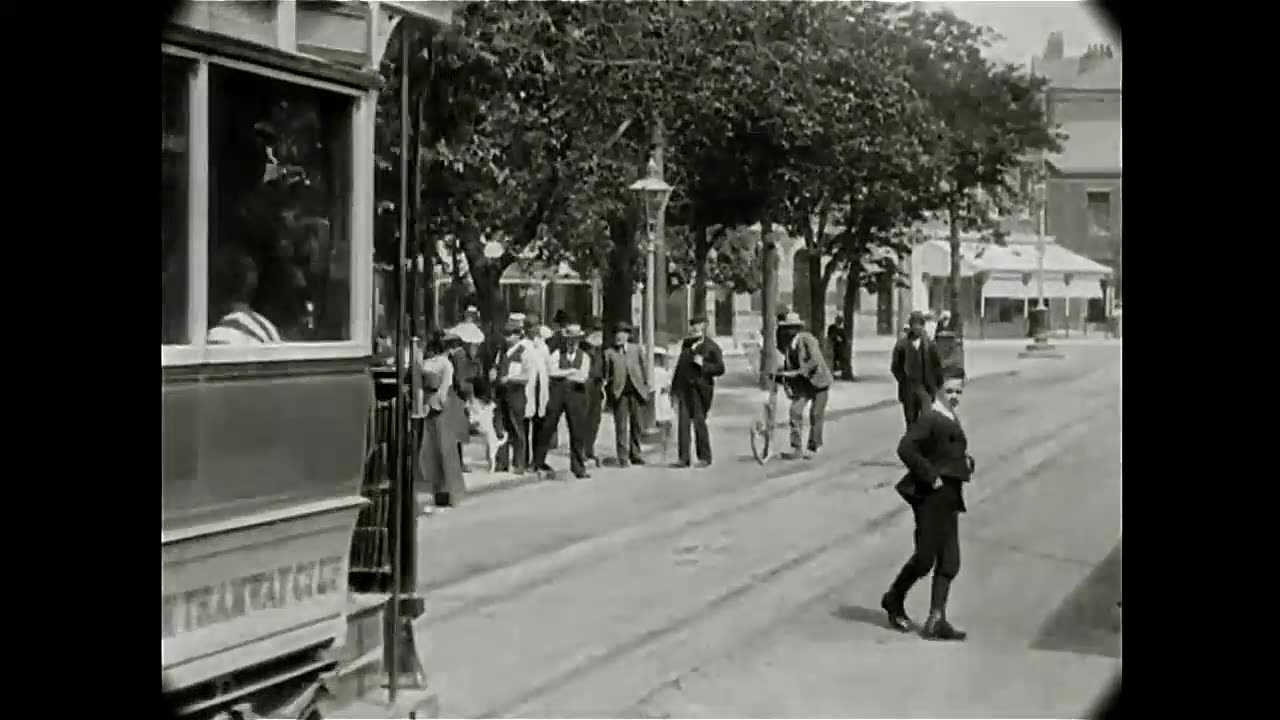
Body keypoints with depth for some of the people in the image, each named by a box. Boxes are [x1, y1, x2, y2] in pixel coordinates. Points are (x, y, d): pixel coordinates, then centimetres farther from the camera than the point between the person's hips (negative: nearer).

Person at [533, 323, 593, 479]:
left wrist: (562, 375, -13)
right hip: (557, 394, -1)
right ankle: (538, 461, 19)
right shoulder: (557, 354, 6)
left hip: (576, 395, 1)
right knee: (547, 428, 4)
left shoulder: (584, 357, 8)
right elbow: (552, 372, -11)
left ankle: (578, 467, 8)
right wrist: (571, 371, -11)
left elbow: (583, 377, -8)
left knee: (578, 432, 0)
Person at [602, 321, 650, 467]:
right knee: (621, 426, -4)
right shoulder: (609, 353, 5)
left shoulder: (636, 349, 11)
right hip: (619, 392, -2)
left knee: (636, 423, 8)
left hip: (636, 390, 2)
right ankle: (623, 458, -1)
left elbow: (643, 368, 12)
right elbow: (606, 375, 5)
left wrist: (646, 387, 7)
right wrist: (608, 394, 0)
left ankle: (635, 455, 19)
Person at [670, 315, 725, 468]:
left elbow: (720, 369, -5)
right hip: (683, 387, 5)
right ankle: (684, 458, 2)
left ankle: (705, 457, 6)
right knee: (683, 422, 0)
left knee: (699, 422, -4)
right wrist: (674, 386, 18)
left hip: (699, 388, -5)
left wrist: (703, 364, -18)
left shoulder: (712, 347, -2)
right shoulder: (686, 343, 16)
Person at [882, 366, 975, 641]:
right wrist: (930, 476, -22)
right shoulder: (929, 418, -13)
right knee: (925, 559, -3)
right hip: (931, 497, -9)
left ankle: (936, 621, 8)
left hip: (949, 499, 9)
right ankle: (894, 600, 21)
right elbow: (905, 448, -25)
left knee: (949, 563, 5)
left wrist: (967, 463, 11)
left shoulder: (953, 420, 16)